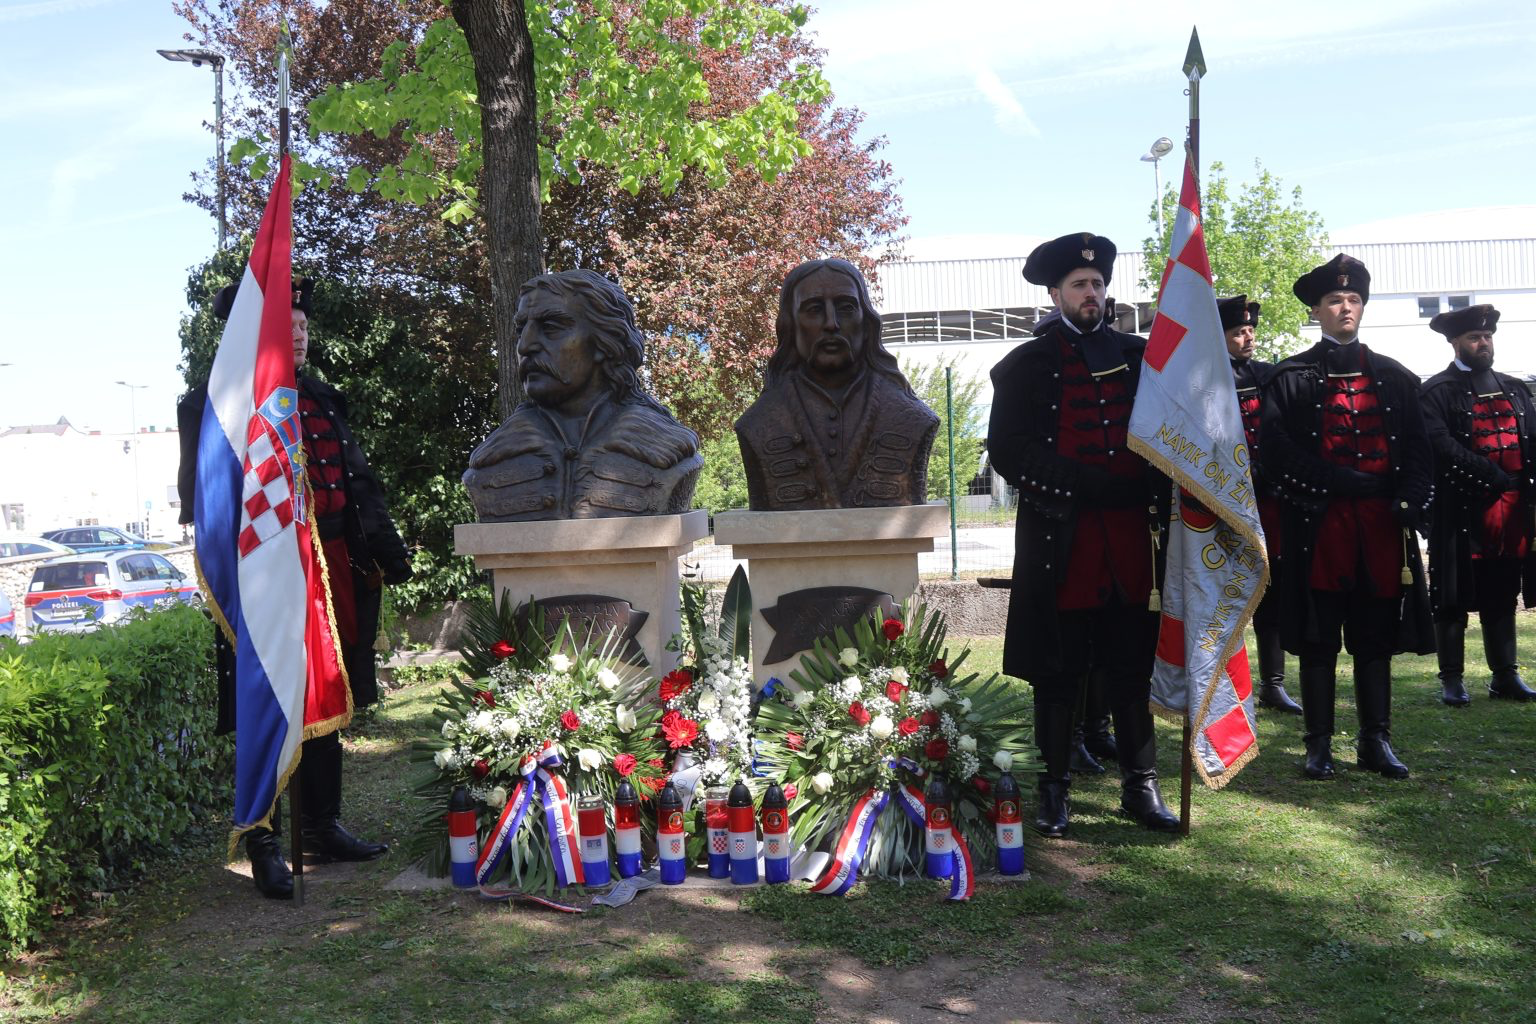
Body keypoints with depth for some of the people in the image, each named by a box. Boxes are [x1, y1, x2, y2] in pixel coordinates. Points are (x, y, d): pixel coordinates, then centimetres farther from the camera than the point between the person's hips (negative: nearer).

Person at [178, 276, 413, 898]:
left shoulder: (323, 400, 15)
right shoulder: (212, 404, -2)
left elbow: (361, 485, 17)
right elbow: (201, 496, -7)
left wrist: (386, 548, 9)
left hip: (333, 575, 6)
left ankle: (324, 827, 25)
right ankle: (264, 847, 8)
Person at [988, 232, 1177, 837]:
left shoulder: (1138, 356, 15)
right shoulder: (1026, 366, 6)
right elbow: (1007, 451, -4)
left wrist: (1157, 502, -3)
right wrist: (1086, 486, -12)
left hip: (1130, 537, 3)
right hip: (1059, 540, -2)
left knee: (1131, 667, 6)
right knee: (1057, 673, 3)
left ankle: (1140, 785, 15)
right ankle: (1054, 789, 12)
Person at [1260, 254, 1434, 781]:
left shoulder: (1394, 377, 13)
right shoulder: (1291, 378, 2)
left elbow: (1418, 450, 9)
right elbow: (1277, 454, -7)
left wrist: (1409, 503, -8)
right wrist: (1345, 481, -13)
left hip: (1383, 524, 3)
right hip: (1320, 525, -3)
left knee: (1377, 637, 8)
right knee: (1318, 640, 2)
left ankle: (1375, 740, 17)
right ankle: (1319, 744, 10)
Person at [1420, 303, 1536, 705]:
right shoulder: (1437, 392, -2)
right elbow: (1442, 448, -14)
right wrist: (1496, 478, -14)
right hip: (1462, 510, -5)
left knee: (1502, 596, 11)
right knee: (1453, 598, 0)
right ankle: (1452, 679, 7)